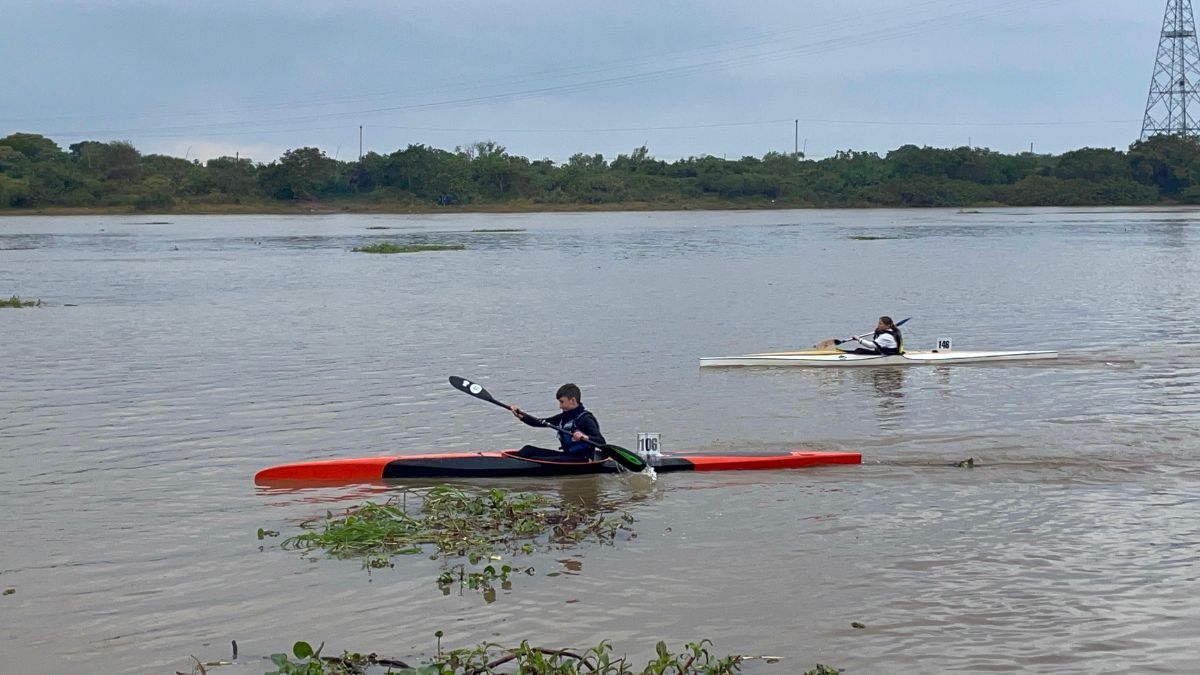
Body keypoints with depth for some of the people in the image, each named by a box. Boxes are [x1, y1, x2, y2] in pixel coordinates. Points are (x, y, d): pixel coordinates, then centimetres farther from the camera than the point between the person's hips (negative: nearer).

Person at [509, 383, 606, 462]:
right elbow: (540, 423, 14)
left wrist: (585, 437, -42)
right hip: (566, 455, 9)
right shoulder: (564, 416, 12)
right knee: (528, 450, 5)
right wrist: (521, 416, 3)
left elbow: (601, 442, -23)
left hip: (581, 460, -9)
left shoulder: (585, 419, -14)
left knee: (536, 460, -24)